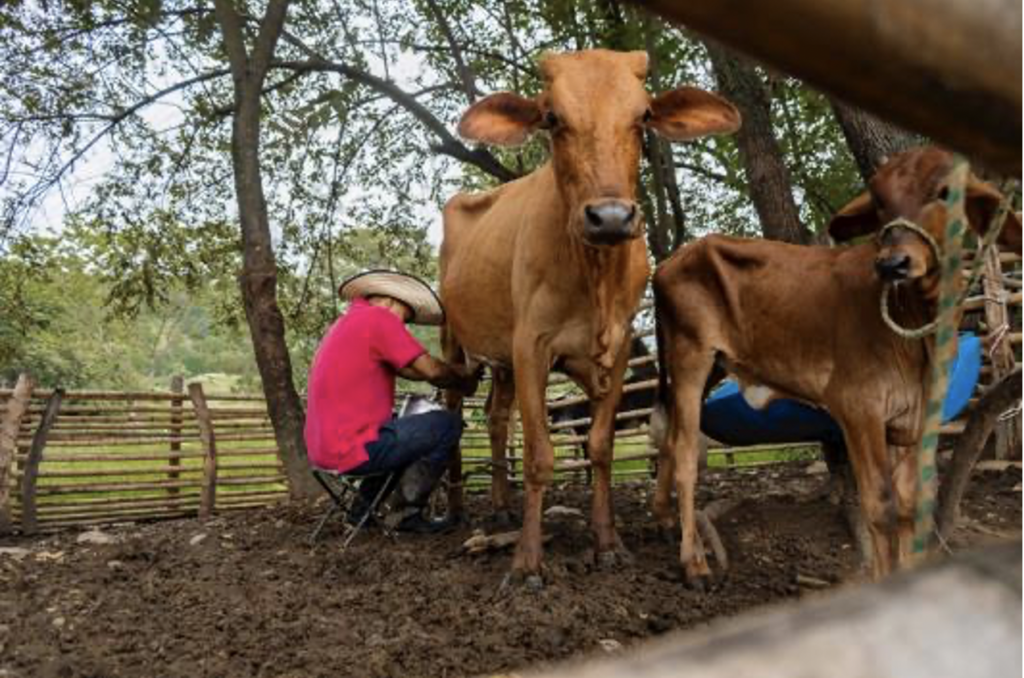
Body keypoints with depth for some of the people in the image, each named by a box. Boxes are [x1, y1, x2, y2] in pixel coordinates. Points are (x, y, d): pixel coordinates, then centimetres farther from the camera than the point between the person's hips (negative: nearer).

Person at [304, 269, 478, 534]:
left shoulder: (348, 322, 19)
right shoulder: (379, 318, -10)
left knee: (407, 431, 31)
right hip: (353, 449, -10)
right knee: (448, 424, -1)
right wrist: (464, 377, 7)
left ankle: (363, 509, 26)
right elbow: (431, 370, -13)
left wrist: (459, 372, 15)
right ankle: (409, 512, 3)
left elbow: (408, 369, 19)